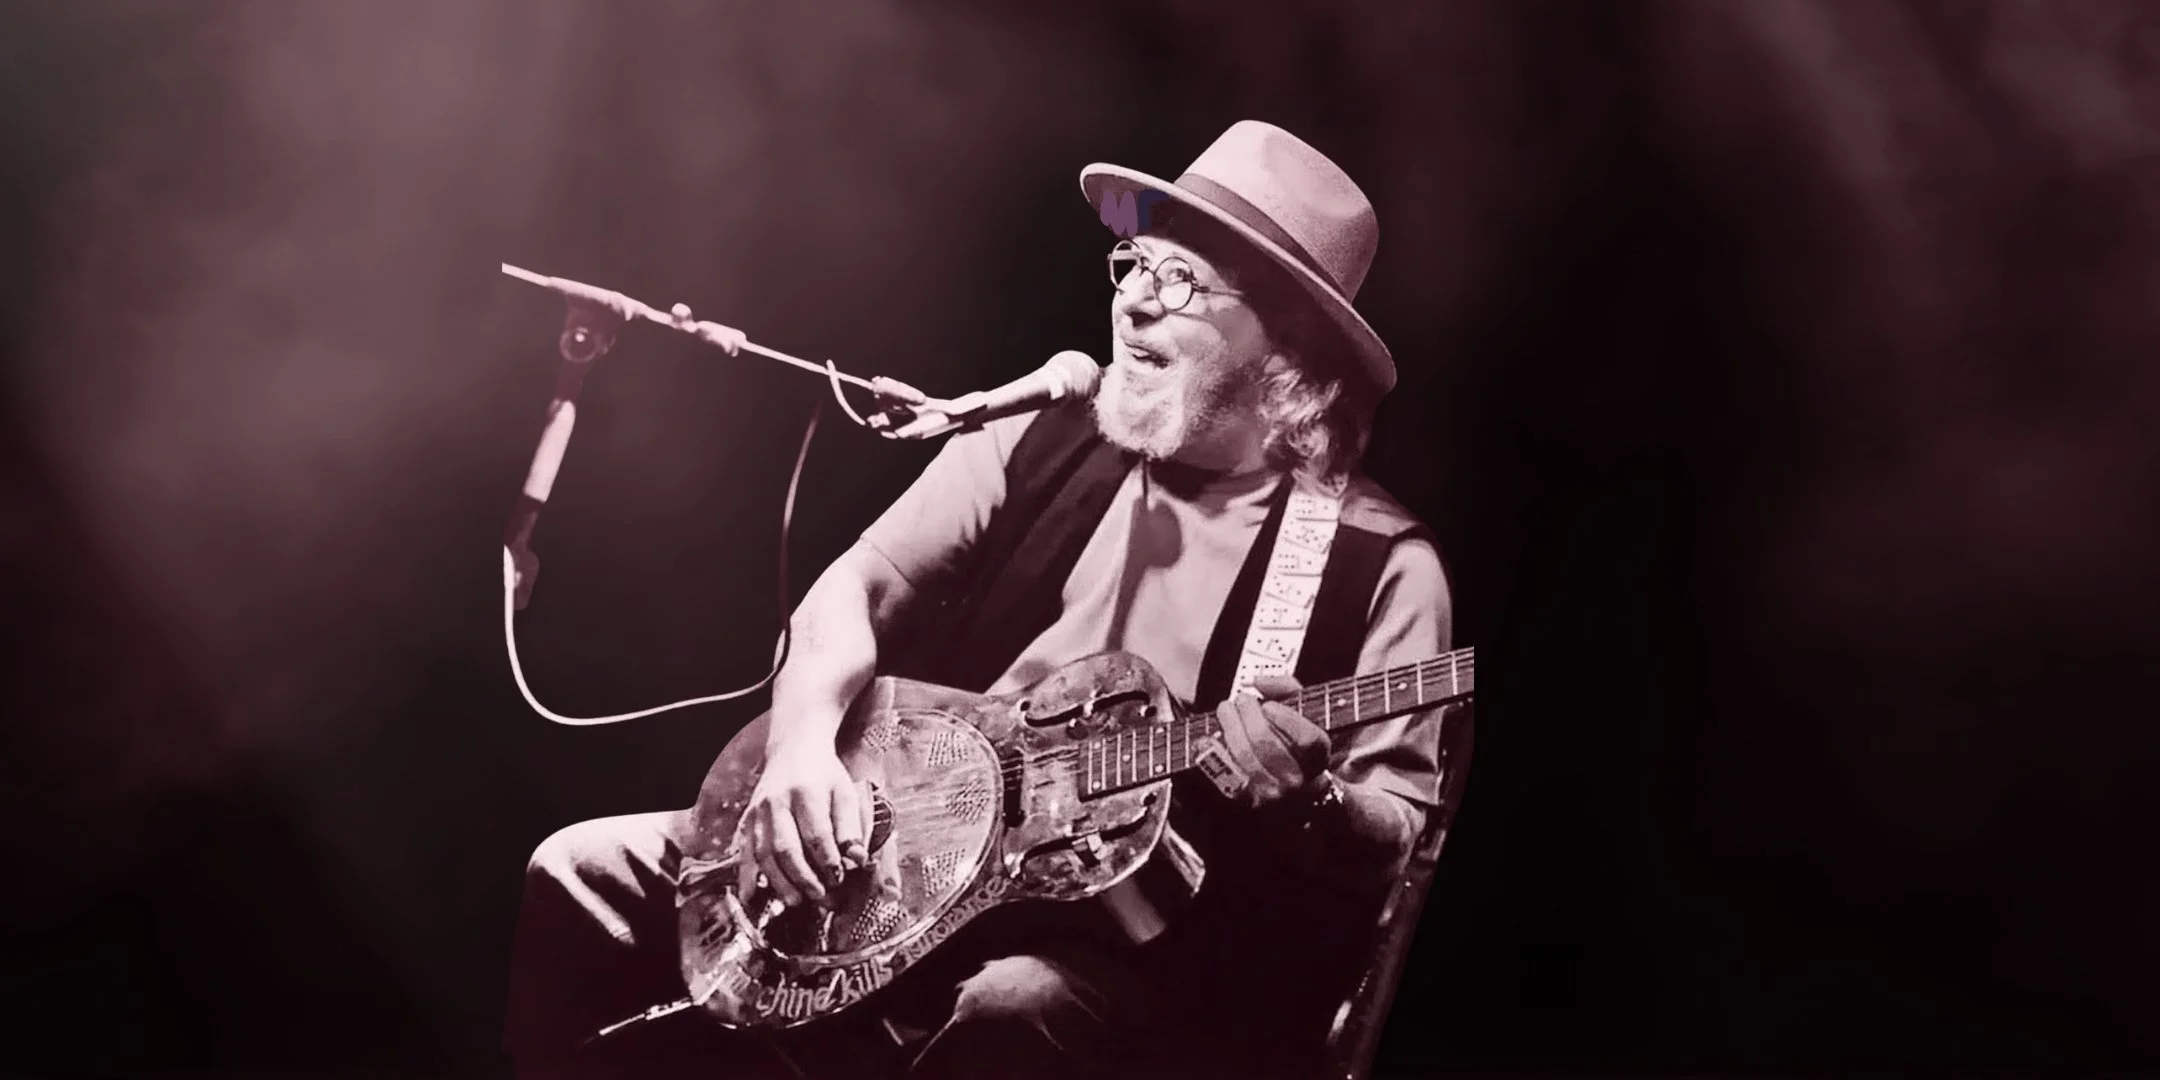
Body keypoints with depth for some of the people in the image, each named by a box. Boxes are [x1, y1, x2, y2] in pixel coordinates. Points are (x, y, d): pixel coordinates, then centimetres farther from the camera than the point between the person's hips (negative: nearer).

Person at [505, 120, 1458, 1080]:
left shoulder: (1378, 562, -6)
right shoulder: (1038, 444, 7)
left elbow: (1397, 843, -7)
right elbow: (857, 592, 6)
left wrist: (1308, 805, -29)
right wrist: (804, 740, -12)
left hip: (1125, 938, -4)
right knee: (586, 877, -6)